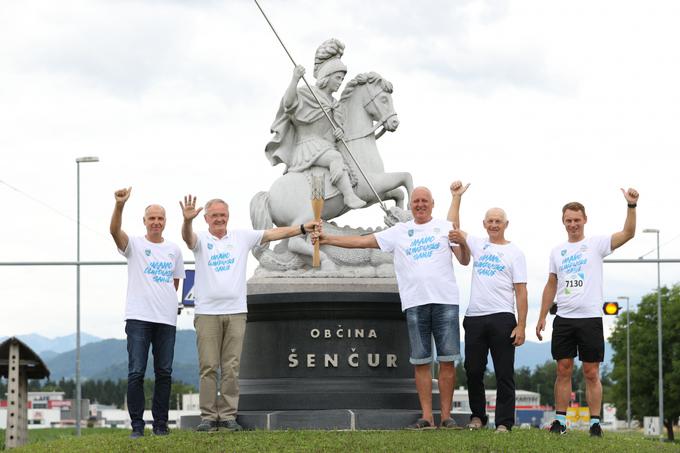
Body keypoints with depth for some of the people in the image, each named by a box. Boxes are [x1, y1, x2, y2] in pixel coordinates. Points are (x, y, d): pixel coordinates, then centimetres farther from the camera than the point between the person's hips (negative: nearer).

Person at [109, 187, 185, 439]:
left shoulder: (174, 250, 15)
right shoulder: (134, 244, 2)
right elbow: (115, 230, -19)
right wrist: (119, 205, -34)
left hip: (166, 319, 4)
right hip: (138, 317, -4)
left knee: (164, 373, 5)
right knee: (136, 372, -7)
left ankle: (160, 424, 12)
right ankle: (137, 425, -2)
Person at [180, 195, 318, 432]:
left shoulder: (241, 237, 11)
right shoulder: (201, 240, 4)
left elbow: (273, 233, 8)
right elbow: (187, 237, -18)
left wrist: (302, 228, 0)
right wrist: (187, 220, -41)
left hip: (235, 312, 2)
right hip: (207, 313, -2)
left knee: (231, 368, 2)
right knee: (208, 367, -2)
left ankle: (228, 416, 5)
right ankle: (208, 417, 2)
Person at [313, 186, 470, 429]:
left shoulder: (445, 227, 9)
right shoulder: (399, 232, 13)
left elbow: (464, 261, 4)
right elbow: (363, 241, 9)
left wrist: (462, 243, -17)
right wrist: (328, 239, 2)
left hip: (445, 301, -2)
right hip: (414, 303, 2)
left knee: (447, 360, -2)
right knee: (421, 362, 1)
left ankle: (446, 416, 3)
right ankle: (426, 417, 5)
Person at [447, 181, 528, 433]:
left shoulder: (514, 253, 4)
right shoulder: (478, 245, 15)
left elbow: (521, 291, -1)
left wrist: (521, 326, -8)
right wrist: (456, 197, 7)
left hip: (502, 318, -4)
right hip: (474, 318, 4)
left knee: (504, 374, -3)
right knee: (473, 371, 7)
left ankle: (504, 422, 0)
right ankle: (478, 415, 21)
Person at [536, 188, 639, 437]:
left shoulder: (596, 244, 1)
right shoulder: (557, 251, 13)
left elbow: (628, 233, -13)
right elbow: (551, 285, 18)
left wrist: (631, 206, -26)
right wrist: (542, 317, 13)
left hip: (590, 318, -3)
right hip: (563, 320, 3)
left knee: (591, 373, -1)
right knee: (563, 371, 4)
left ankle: (595, 423, 2)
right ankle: (560, 420, 9)